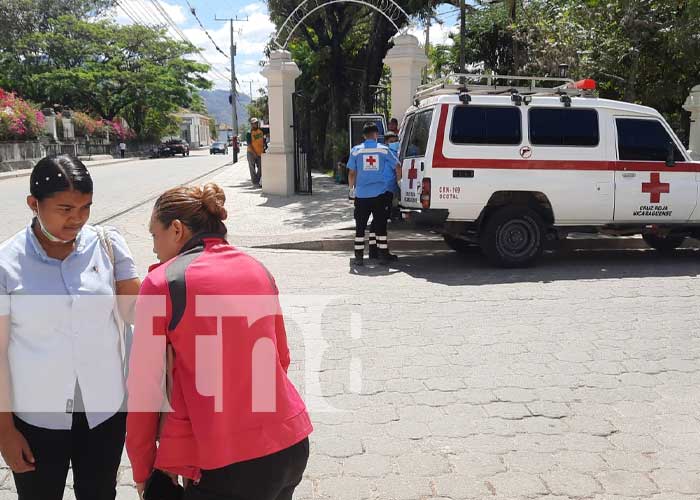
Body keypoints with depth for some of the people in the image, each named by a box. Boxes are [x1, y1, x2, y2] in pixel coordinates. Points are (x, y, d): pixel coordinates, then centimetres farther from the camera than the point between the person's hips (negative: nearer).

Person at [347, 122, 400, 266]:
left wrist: (352, 189, 17)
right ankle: (383, 255, 8)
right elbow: (397, 166, 4)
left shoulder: (356, 150, 1)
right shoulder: (384, 150, 1)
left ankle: (359, 257, 6)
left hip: (361, 194, 0)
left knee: (360, 226, 6)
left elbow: (351, 173, 3)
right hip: (379, 194, 0)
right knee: (381, 225, 6)